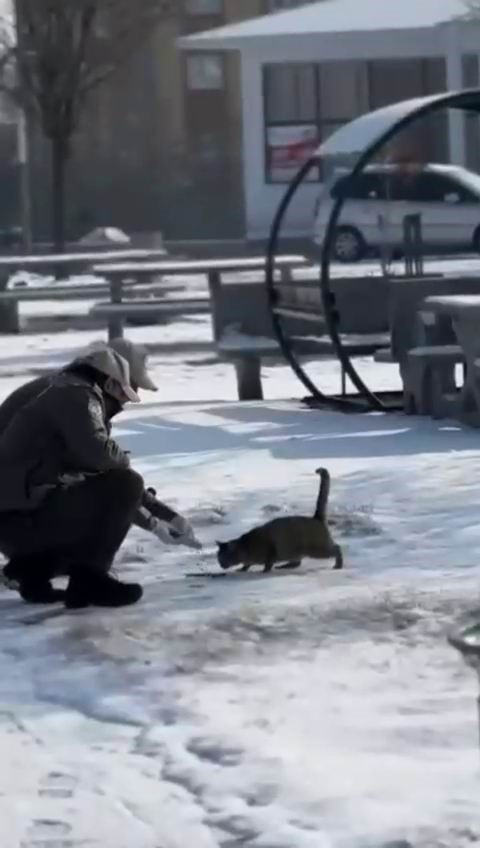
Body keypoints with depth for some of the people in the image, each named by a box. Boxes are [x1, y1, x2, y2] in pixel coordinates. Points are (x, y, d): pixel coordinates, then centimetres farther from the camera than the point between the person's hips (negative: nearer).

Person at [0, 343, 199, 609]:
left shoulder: (65, 395, 23)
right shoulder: (76, 395, -8)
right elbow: (97, 452, -26)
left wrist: (164, 515, 28)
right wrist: (123, 461, -1)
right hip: (23, 516, -10)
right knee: (126, 486, -13)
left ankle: (33, 566, 12)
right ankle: (87, 578, -8)